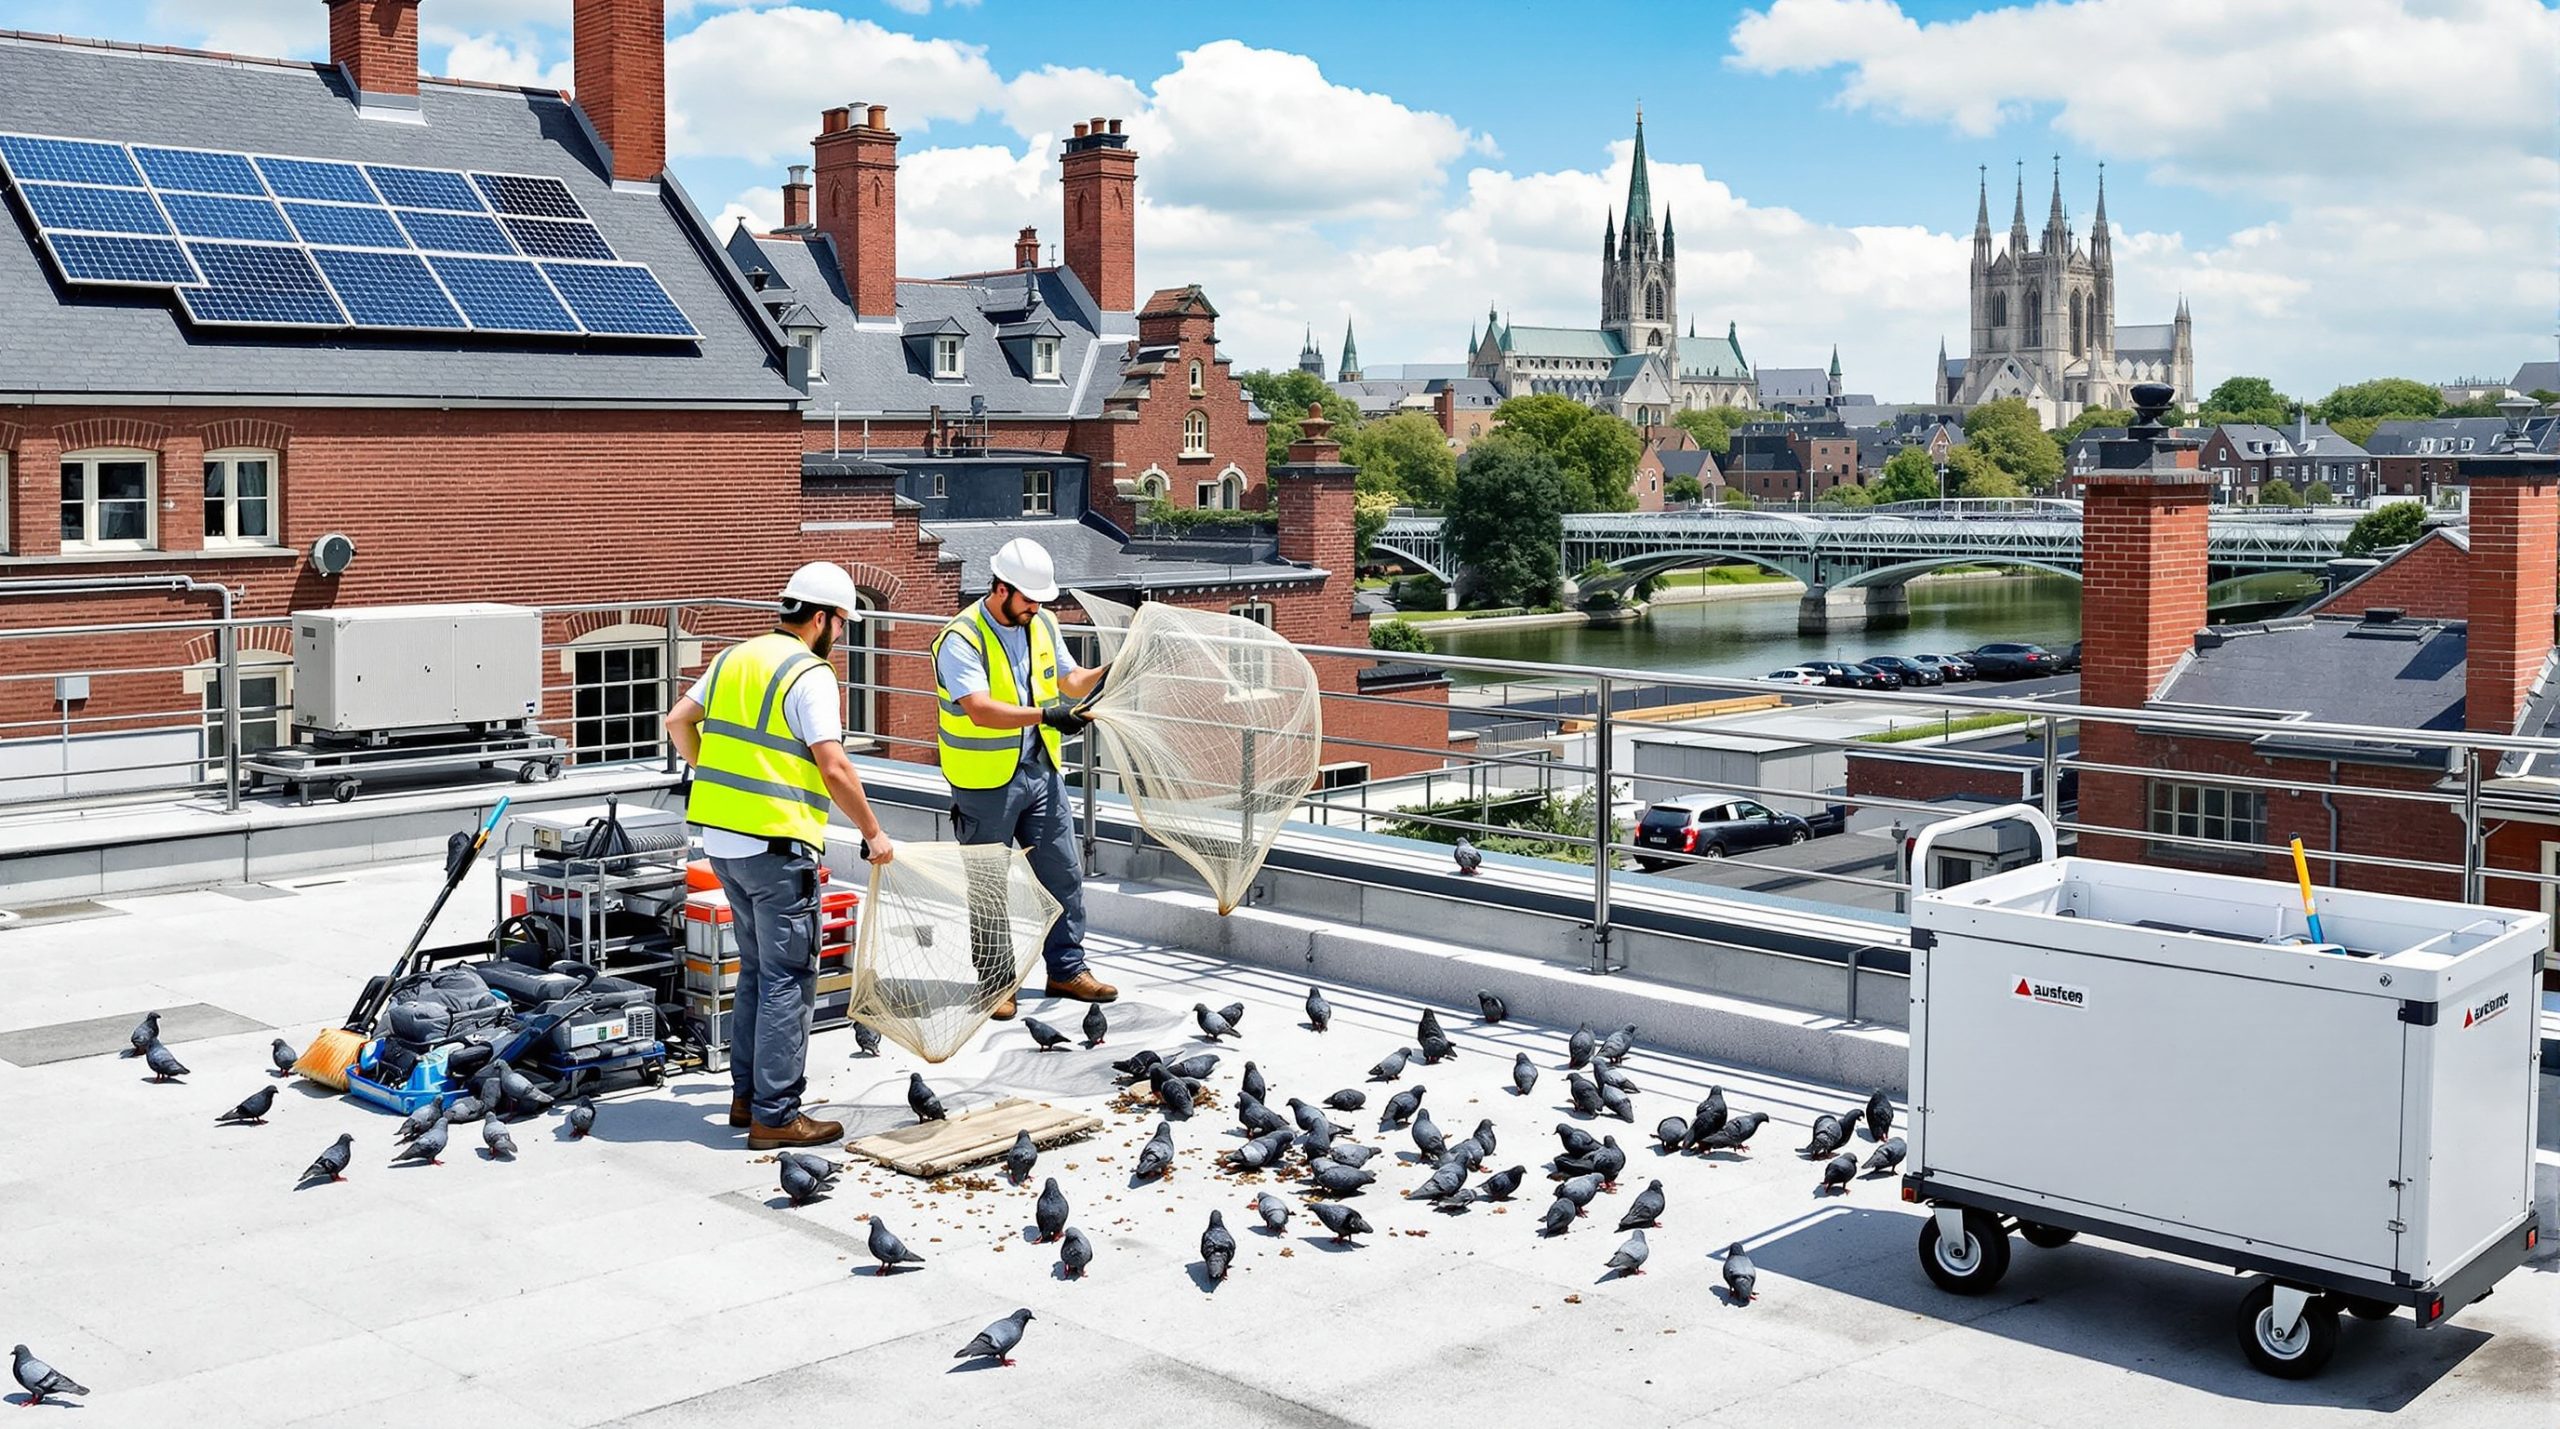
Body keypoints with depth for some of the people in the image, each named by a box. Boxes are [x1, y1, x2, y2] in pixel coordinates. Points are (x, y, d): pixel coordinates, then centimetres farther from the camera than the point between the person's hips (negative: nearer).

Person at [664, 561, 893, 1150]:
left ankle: (747, 1095, 25)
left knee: (757, 968, 19)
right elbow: (834, 769, -17)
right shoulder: (809, 674, -12)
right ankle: (775, 1116, 0)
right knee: (788, 979, -2)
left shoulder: (734, 659, 12)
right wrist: (873, 833, -7)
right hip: (776, 843, -8)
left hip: (721, 837, 8)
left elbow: (679, 722, 18)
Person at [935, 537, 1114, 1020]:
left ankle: (1067, 969, 23)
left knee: (1064, 874, 10)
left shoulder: (1042, 624, 4)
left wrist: (1105, 674, -6)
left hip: (1041, 771, 6)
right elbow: (980, 710, -31)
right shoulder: (962, 639, -20)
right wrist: (1046, 715, -40)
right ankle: (995, 982, 19)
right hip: (987, 783, -6)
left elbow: (1068, 682, 14)